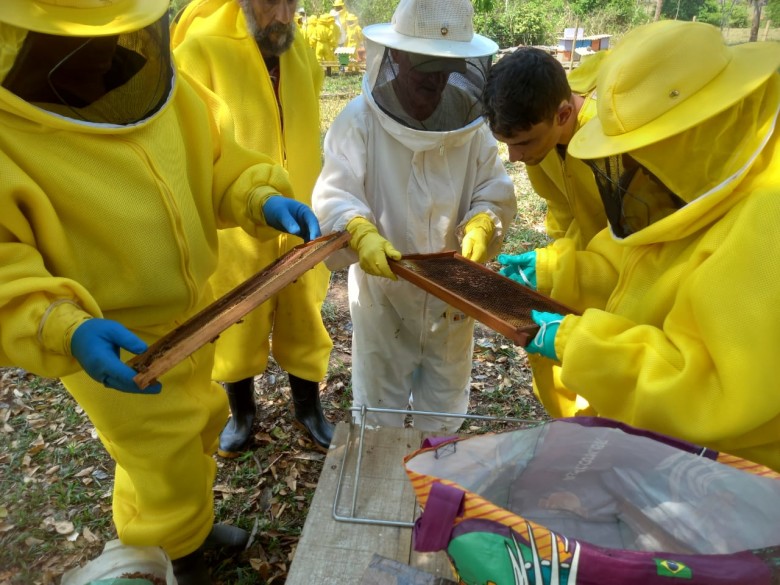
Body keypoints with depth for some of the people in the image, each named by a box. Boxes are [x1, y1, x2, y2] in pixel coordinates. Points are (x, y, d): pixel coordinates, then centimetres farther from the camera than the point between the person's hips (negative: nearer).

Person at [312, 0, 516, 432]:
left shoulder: (470, 117, -3)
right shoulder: (360, 119, -14)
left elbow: (495, 191, -4)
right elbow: (333, 196, -20)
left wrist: (481, 226, -27)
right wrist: (360, 233, -41)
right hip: (381, 288, -3)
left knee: (445, 402, 23)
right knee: (378, 404, 17)